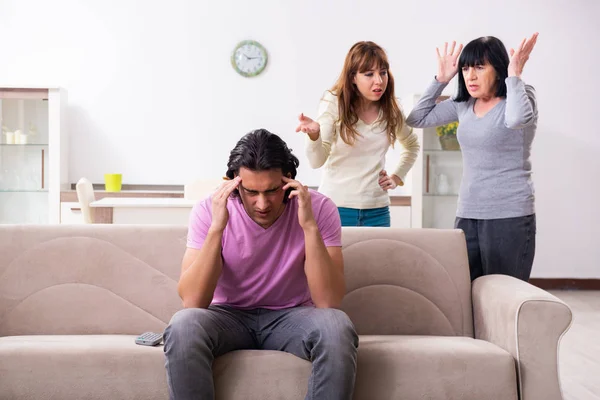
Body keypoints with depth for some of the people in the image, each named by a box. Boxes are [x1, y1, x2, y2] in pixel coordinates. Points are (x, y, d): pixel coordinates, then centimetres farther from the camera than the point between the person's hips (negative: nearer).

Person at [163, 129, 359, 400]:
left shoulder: (318, 209, -15)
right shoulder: (209, 211, -14)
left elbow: (329, 301, -22)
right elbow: (192, 301, -22)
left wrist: (310, 226, -31)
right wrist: (216, 227, -31)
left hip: (292, 316, 0)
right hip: (229, 316, 0)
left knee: (337, 327, -33)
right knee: (183, 326, -32)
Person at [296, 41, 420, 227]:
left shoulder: (391, 110, 4)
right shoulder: (334, 103, -7)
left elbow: (412, 145, 24)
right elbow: (317, 161, -15)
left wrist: (397, 176, 9)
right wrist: (314, 135, -36)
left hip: (377, 211, 3)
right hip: (336, 207, -3)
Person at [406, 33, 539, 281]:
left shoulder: (520, 97, -7)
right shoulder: (463, 104, 10)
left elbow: (518, 119, -31)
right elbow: (416, 119, 12)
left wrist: (514, 75, -18)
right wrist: (441, 79, 8)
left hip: (509, 217, -5)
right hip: (467, 215, 6)